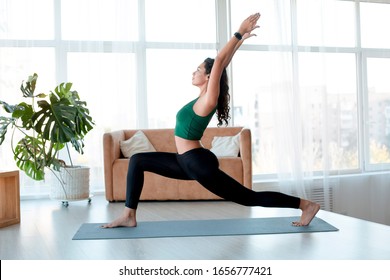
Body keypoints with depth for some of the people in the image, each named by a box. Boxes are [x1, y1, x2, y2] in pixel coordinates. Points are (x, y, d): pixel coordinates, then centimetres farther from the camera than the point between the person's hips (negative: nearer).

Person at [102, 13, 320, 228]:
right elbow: (222, 64, 10)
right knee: (137, 161, 9)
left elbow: (219, 62, -21)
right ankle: (129, 216, 8)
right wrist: (241, 39, 15)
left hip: (199, 164, -10)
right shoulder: (204, 97, 8)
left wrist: (240, 34, -18)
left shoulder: (208, 101, -16)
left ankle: (306, 204, 11)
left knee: (249, 197, -1)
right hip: (188, 162, 10)